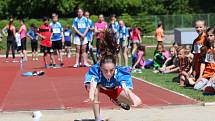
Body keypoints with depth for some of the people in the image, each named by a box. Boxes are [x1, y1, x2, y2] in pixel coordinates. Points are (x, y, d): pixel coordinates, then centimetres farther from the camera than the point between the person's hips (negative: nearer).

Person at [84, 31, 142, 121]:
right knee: (95, 88, -40)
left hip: (114, 88, 2)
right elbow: (92, 85, -62)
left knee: (137, 102, -11)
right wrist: (91, 97, -84)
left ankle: (117, 101, 24)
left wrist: (133, 100, -76)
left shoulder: (119, 73, -39)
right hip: (100, 86, -2)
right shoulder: (96, 70, -42)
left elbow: (126, 88, -55)